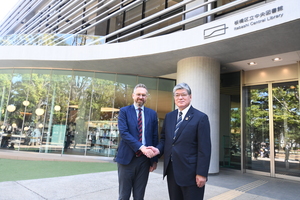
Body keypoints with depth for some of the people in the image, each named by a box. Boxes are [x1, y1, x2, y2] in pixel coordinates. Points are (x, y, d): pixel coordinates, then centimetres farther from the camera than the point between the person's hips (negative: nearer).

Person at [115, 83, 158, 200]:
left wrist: (155, 159, 5)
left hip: (145, 159, 2)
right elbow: (123, 132, -12)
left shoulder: (152, 114, 8)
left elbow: (155, 137, 8)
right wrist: (141, 147, -21)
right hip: (127, 157, -2)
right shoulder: (124, 111, 0)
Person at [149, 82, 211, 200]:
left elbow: (204, 148, -11)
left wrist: (202, 173, -14)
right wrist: (158, 149, -5)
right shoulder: (169, 116, 10)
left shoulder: (200, 117, -8)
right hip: (171, 170, 5)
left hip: (190, 172, -5)